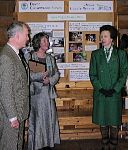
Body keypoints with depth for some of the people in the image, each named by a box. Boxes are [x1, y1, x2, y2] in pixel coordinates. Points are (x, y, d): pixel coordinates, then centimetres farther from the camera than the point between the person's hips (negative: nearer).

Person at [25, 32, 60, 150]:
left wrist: (50, 80, -8)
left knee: (49, 118, 7)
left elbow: (57, 73, 11)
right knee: (35, 120, 1)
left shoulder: (50, 58, 11)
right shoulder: (29, 57, -2)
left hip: (48, 93, 4)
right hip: (35, 93, -4)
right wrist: (41, 75, -16)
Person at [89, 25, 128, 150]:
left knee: (114, 123, 3)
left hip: (115, 94, -1)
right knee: (102, 122, 8)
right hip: (100, 94, 1)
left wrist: (115, 89, -10)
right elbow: (92, 74, 3)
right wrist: (100, 88, -9)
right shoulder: (95, 54, 6)